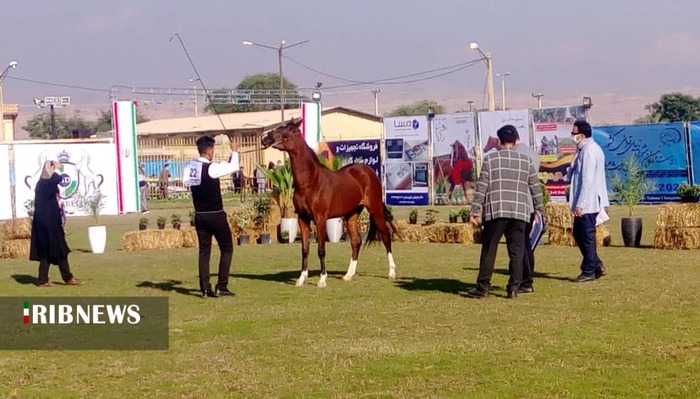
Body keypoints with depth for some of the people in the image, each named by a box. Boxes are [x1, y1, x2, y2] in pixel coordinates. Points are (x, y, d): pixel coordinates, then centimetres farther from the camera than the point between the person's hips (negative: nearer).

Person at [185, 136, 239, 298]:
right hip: (216, 215, -6)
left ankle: (205, 289, 8)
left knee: (204, 251, 11)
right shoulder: (212, 168, -16)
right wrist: (234, 151, 14)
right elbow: (233, 167, -7)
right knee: (226, 249, 8)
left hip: (199, 216, 6)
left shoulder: (189, 168, 2)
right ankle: (221, 286, 5)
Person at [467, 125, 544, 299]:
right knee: (516, 251, 5)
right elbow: (535, 188, 11)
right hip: (519, 213, 2)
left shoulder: (490, 159, 3)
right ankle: (514, 287, 2)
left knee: (488, 251, 2)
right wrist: (540, 210, 19)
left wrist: (475, 211, 1)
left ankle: (483, 287, 3)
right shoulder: (526, 161, 10)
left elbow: (481, 187, -1)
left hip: (495, 212, -2)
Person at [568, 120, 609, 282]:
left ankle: (589, 271, 6)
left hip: (586, 203, -10)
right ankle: (596, 266, 20)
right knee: (579, 234, 15)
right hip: (586, 202, 10)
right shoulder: (586, 149, 14)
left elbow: (587, 179, -21)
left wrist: (579, 204, -21)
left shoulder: (588, 151, -17)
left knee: (586, 236, -2)